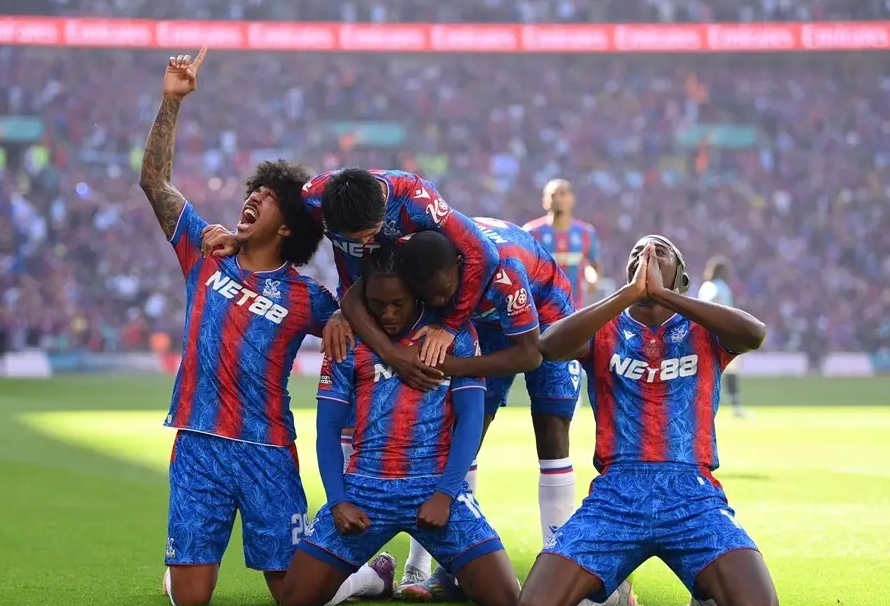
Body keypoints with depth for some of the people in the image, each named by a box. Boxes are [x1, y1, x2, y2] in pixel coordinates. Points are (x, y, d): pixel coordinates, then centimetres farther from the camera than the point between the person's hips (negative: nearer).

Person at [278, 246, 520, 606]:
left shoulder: (455, 333, 3)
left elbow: (470, 419, -2)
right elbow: (328, 428, 6)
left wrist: (445, 495, -11)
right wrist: (337, 501, -7)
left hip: (436, 487, -2)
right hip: (364, 487, 2)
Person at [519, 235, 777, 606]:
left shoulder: (704, 330, 11)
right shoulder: (604, 330, 11)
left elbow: (755, 334, -12)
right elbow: (550, 346, -11)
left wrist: (661, 293, -12)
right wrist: (630, 293, -15)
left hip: (693, 496, -1)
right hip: (615, 495, 1)